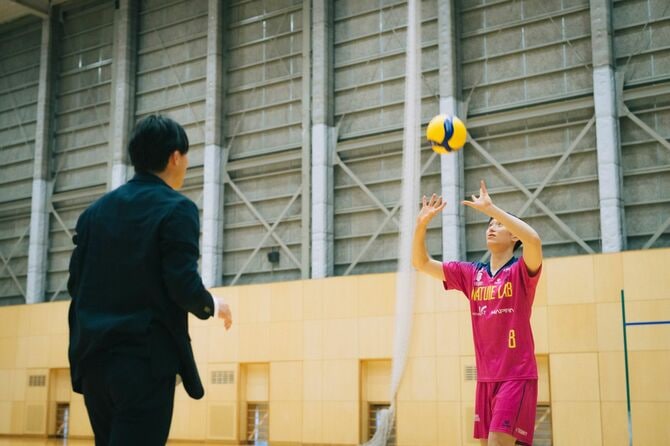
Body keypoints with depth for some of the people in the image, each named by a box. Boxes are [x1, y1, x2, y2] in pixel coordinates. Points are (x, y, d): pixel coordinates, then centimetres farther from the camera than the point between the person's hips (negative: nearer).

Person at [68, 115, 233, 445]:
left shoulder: (96, 210, 10)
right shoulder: (176, 209, -8)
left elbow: (75, 284, 9)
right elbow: (184, 285, -16)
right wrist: (212, 306, 4)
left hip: (94, 357, 7)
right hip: (145, 359, -7)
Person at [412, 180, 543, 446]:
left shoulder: (521, 271, -6)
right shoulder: (471, 274, 9)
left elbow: (533, 239, -28)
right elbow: (421, 263, 8)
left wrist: (490, 207, -26)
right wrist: (422, 224, -8)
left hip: (517, 376, -6)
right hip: (486, 378, 6)